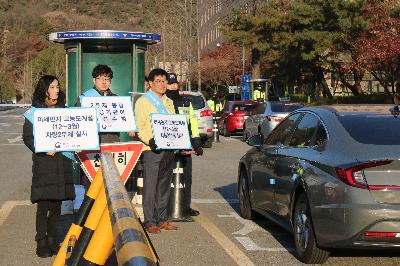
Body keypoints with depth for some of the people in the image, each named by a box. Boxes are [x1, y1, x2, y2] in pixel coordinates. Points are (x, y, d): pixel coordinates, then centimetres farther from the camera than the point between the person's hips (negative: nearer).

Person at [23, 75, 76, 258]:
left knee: (57, 205, 7)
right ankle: (41, 243, 3)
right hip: (43, 162, -4)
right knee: (43, 206, -4)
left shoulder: (63, 110, 13)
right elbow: (27, 137, -2)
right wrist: (44, 149, -15)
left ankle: (52, 241, 16)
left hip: (62, 162, 4)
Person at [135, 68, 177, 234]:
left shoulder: (169, 102, 20)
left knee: (164, 186, 10)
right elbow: (139, 127, -7)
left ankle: (162, 219, 18)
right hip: (152, 150, -6)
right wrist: (150, 140, -24)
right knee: (150, 187, -7)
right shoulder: (143, 101, 0)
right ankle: (150, 222, -4)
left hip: (169, 150, 6)